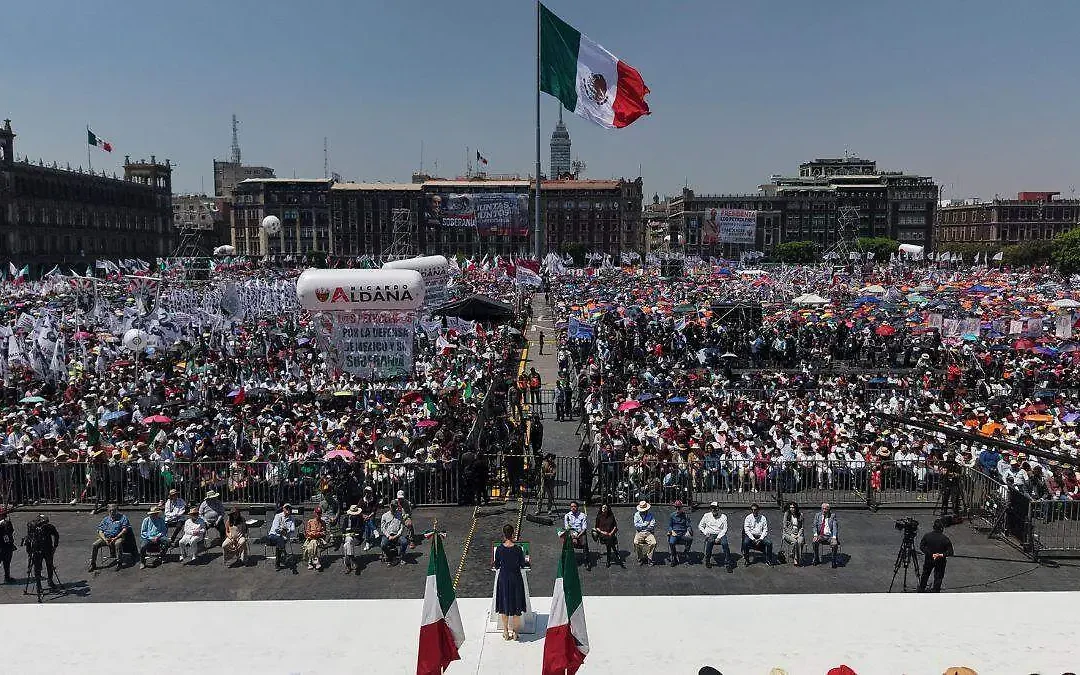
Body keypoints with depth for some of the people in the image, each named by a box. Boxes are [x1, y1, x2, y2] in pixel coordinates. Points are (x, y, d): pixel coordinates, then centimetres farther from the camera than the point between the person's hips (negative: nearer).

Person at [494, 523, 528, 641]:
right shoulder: (518, 549, -15)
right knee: (516, 605, 13)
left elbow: (496, 566, -3)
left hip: (503, 578, 1)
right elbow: (522, 565, -5)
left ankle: (506, 632, 22)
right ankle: (515, 632, 19)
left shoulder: (499, 549, -12)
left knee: (504, 606, 15)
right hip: (516, 578, -1)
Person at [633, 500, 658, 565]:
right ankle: (640, 558, -11)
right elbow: (636, 525, -3)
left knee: (653, 543, -29)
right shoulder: (636, 515, 9)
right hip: (639, 533, 0)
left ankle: (649, 558, -12)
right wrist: (646, 524, -6)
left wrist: (641, 526, -5)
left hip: (649, 533, 0)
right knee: (636, 543, -29)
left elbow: (652, 526, -4)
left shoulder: (651, 515, 6)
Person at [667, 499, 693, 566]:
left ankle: (685, 554, -13)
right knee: (671, 542, -30)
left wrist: (688, 531, -12)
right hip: (674, 533, 0)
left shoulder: (685, 515, 11)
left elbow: (688, 525, 8)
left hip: (683, 533, 0)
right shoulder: (672, 515, 12)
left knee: (690, 539, -32)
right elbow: (669, 526, 12)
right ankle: (674, 558, -11)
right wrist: (672, 531, -8)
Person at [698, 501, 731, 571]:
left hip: (720, 534, 0)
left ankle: (728, 564, -23)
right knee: (709, 541, -32)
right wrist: (705, 533, -2)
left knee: (725, 543, -31)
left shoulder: (723, 516, 6)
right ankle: (707, 561, -11)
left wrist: (718, 538, -14)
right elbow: (700, 526, 15)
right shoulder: (706, 516, 10)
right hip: (709, 534, 0)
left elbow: (724, 529, 0)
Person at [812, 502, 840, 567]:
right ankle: (816, 559, -9)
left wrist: (834, 537, -19)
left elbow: (835, 527, -6)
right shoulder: (818, 515, 8)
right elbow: (815, 526, 3)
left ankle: (834, 561, -9)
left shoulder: (832, 516, 2)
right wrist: (815, 535, -13)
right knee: (815, 542, -27)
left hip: (830, 536, -2)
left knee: (835, 544, -30)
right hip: (820, 535, 2)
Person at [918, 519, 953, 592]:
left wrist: (930, 554, -11)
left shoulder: (927, 536, -12)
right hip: (940, 561, -2)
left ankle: (921, 590, 34)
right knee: (938, 577, 11)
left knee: (925, 574, 22)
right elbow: (950, 552, -17)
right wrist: (942, 555, -17)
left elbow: (921, 546, -10)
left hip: (928, 559, 3)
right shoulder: (945, 539, -19)